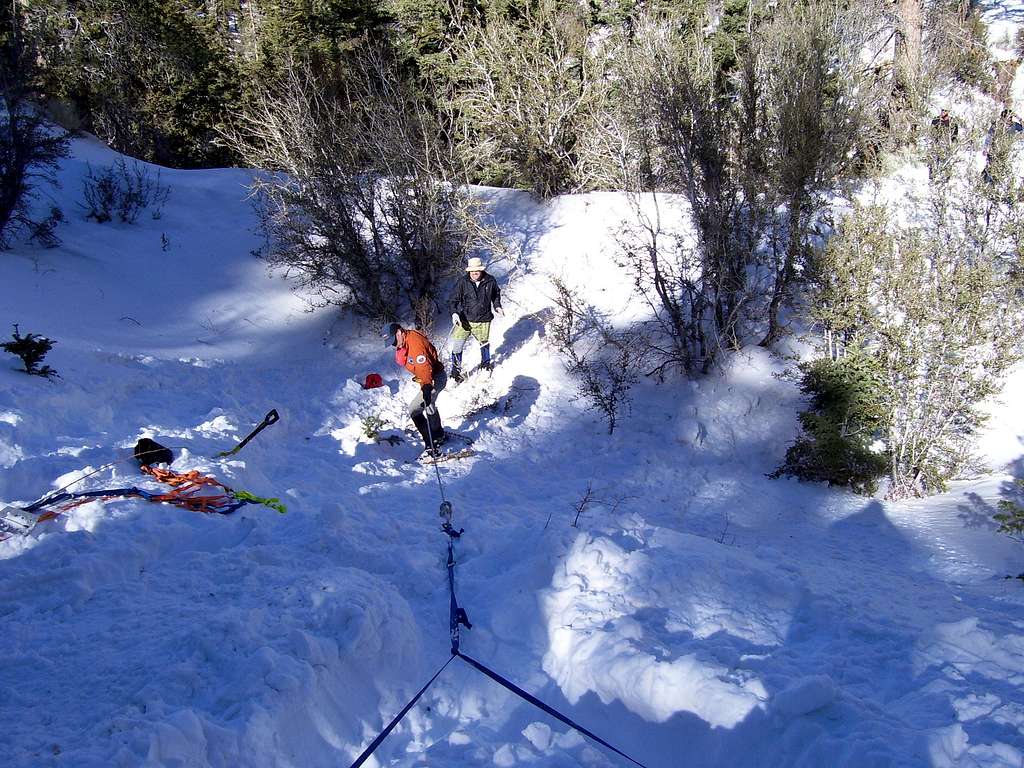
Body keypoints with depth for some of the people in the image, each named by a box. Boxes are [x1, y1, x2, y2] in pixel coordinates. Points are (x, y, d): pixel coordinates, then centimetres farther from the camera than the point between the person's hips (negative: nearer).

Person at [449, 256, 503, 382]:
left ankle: (485, 365, 49)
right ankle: (456, 372, 9)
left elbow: (496, 295, 17)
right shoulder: (463, 282, -8)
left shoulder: (490, 281, -4)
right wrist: (454, 313, -18)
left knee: (484, 343, 22)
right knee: (457, 346, -7)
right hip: (464, 320, -1)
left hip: (483, 321, 1)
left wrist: (497, 306, 2)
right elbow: (454, 299, -4)